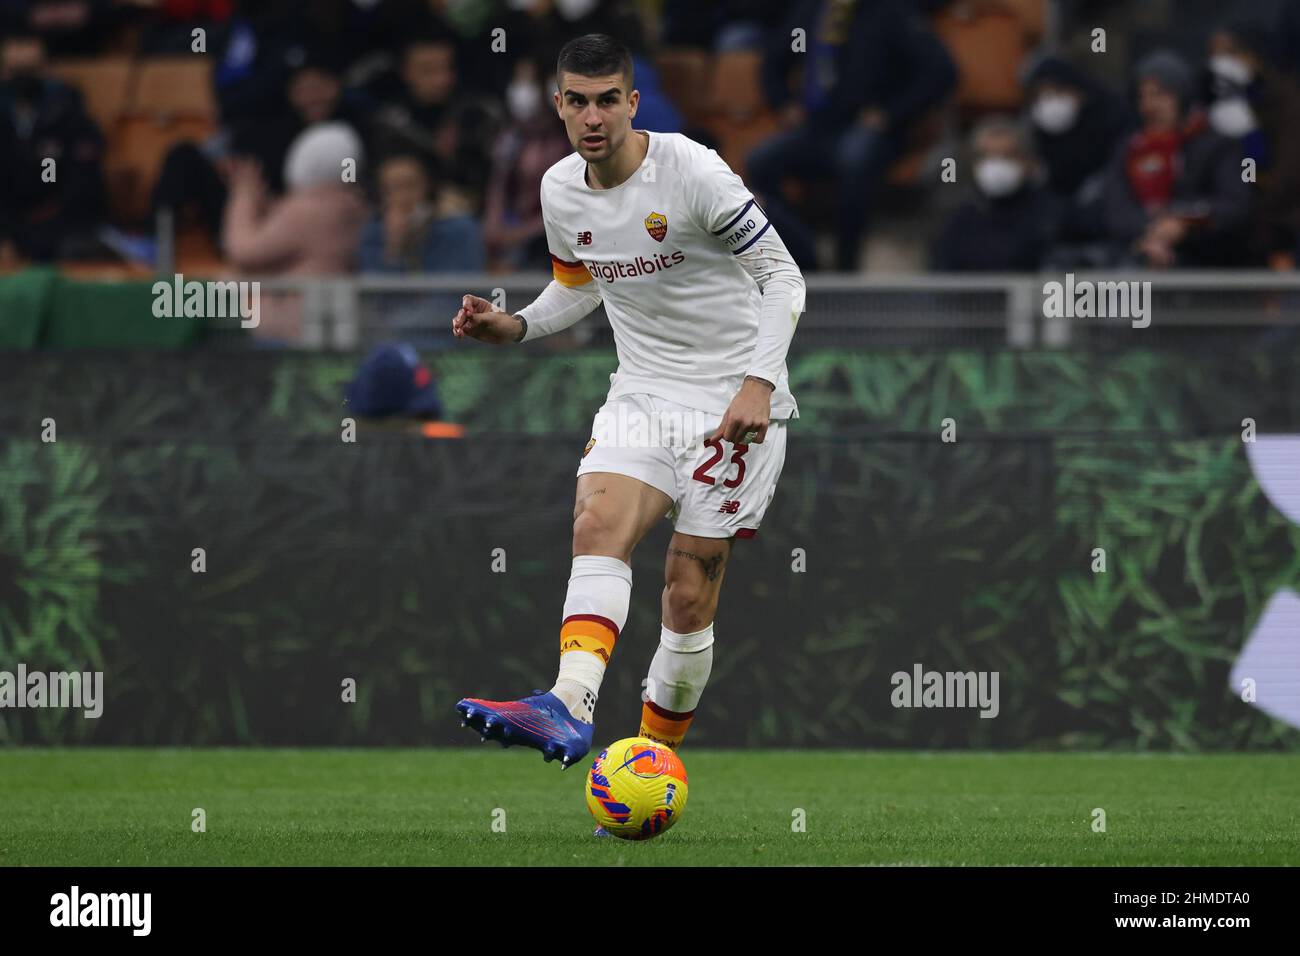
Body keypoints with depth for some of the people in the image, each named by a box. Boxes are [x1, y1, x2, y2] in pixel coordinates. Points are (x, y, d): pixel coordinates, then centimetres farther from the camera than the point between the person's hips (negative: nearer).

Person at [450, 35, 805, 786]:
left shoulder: (693, 172, -15)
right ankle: (568, 708, -43)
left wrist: (759, 381, -23)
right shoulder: (561, 192, 4)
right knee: (599, 522, -24)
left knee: (690, 595, -5)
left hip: (734, 403, -5)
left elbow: (782, 275, -12)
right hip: (644, 393, 5)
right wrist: (516, 327, 3)